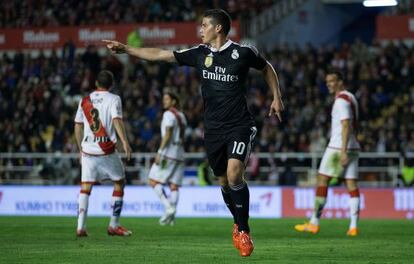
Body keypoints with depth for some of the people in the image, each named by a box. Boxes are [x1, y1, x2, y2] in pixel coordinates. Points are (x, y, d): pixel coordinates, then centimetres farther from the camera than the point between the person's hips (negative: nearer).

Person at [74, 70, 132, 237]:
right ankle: (114, 225, 10)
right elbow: (117, 120, -17)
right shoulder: (113, 99, -1)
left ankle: (81, 227, -5)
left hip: (87, 150, 4)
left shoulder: (84, 101, 11)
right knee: (119, 183, 12)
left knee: (85, 188, 6)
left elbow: (78, 126, 14)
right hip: (106, 151, -3)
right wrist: (125, 141, -22)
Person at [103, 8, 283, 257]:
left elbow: (267, 68, 14)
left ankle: (243, 230, -9)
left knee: (234, 174, -21)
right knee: (224, 181, 7)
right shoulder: (200, 54, 4)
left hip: (240, 126, -4)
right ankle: (238, 224, 29)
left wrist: (277, 97, 8)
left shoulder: (243, 52, -5)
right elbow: (160, 55, 7)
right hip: (213, 129, 4)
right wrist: (125, 49, 5)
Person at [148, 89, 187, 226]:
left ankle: (169, 207, -16)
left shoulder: (169, 114, -7)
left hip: (168, 152, -8)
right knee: (174, 186, 3)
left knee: (154, 181, -3)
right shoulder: (181, 116, 17)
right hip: (179, 154, 8)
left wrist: (160, 152, -19)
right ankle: (171, 216, -5)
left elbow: (167, 134, -16)